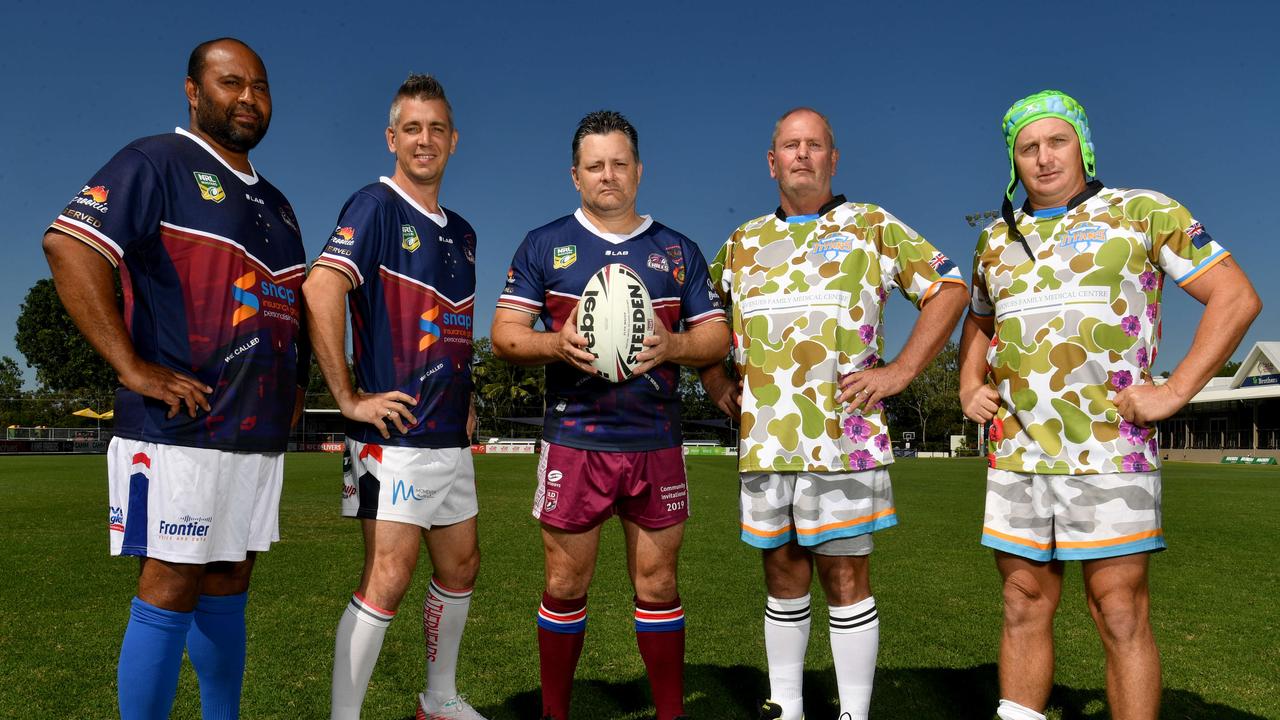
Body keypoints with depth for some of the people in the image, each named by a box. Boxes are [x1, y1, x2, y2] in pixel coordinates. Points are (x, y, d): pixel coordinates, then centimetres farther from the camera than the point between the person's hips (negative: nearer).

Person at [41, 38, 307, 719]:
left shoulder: (274, 203, 21)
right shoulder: (156, 163, -2)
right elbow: (70, 246, -15)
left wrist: (295, 382, 15)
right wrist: (133, 368, -20)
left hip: (260, 433, 7)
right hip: (181, 428, -7)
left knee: (227, 585, 14)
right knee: (171, 588, -3)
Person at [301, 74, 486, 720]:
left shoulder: (461, 232, 16)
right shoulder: (376, 206, -8)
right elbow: (320, 290, -22)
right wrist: (349, 398, -21)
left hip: (451, 436, 8)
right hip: (396, 431, -8)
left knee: (460, 568, 16)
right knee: (388, 579, -7)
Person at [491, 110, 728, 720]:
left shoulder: (678, 251, 12)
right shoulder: (543, 245, 7)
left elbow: (717, 336, 8)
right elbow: (504, 334, 2)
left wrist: (672, 346, -13)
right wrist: (556, 345, -18)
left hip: (657, 445, 2)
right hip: (573, 442, -1)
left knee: (657, 584, 9)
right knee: (565, 586, 6)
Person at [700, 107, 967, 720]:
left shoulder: (871, 226, 5)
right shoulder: (743, 242, 16)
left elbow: (948, 288, 2)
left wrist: (899, 371, -7)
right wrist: (718, 384, 12)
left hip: (841, 435, -4)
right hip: (762, 439, 4)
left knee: (845, 576, 1)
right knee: (782, 573, 13)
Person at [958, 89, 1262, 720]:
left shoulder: (1144, 213, 2)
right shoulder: (996, 238, 15)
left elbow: (1236, 297, 0)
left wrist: (1174, 391, -9)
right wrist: (969, 388, 11)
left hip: (1108, 448, -4)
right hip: (1016, 450, 4)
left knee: (1119, 610, 0)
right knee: (1023, 605, 10)